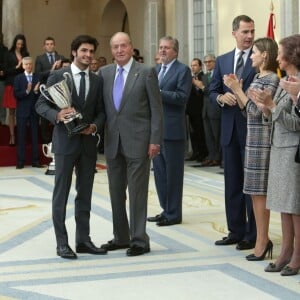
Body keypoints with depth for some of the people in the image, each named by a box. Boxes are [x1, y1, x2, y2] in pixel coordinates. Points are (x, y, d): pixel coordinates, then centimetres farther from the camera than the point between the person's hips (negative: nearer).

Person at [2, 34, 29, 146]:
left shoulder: (26, 54, 9)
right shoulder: (9, 55, 2)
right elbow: (5, 71, 0)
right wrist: (16, 67, -10)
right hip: (11, 85, -1)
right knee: (12, 112, 2)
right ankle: (12, 136, 4)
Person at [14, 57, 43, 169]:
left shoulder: (38, 78, 3)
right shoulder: (18, 78, 3)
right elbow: (16, 94, -6)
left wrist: (36, 91, -20)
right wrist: (26, 91, -20)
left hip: (34, 110, 1)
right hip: (22, 110, -1)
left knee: (35, 136, 4)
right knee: (21, 136, 2)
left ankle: (35, 160, 9)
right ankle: (20, 161, 5)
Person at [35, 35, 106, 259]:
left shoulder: (97, 81, 10)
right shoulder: (58, 76, -2)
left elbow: (101, 111, 11)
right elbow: (41, 104, -3)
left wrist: (95, 126, -10)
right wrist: (57, 115, -23)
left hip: (88, 143, 4)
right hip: (65, 142, -4)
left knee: (85, 194, 10)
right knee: (61, 193, 0)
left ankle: (83, 240, 18)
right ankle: (62, 243, 6)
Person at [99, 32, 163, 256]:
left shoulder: (146, 73, -4)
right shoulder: (104, 73, 9)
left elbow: (156, 109, -5)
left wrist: (155, 140, -10)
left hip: (137, 141, -5)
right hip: (113, 141, 5)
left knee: (137, 193, -2)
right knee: (116, 192, 11)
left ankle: (139, 240, 6)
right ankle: (121, 237, 23)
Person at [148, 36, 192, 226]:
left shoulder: (183, 70, -6)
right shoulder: (156, 70, 16)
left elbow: (182, 97, -16)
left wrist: (158, 92, -20)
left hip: (173, 129, -7)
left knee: (173, 173, 0)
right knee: (160, 171, 13)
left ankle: (174, 214, 9)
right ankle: (165, 210, 23)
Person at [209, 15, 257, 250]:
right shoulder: (222, 61, 12)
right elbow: (212, 91, 13)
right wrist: (221, 97, -8)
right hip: (229, 129, 5)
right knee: (232, 183, 12)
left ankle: (252, 235, 9)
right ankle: (236, 231, 22)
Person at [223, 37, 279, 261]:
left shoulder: (272, 79, -11)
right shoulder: (257, 77, 15)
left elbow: (256, 110, -16)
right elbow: (245, 109, 14)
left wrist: (238, 89, -12)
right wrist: (235, 89, 4)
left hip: (263, 139, -9)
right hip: (253, 138, 9)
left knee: (259, 191, -5)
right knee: (255, 192, 11)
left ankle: (262, 242, 1)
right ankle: (263, 239, 19)